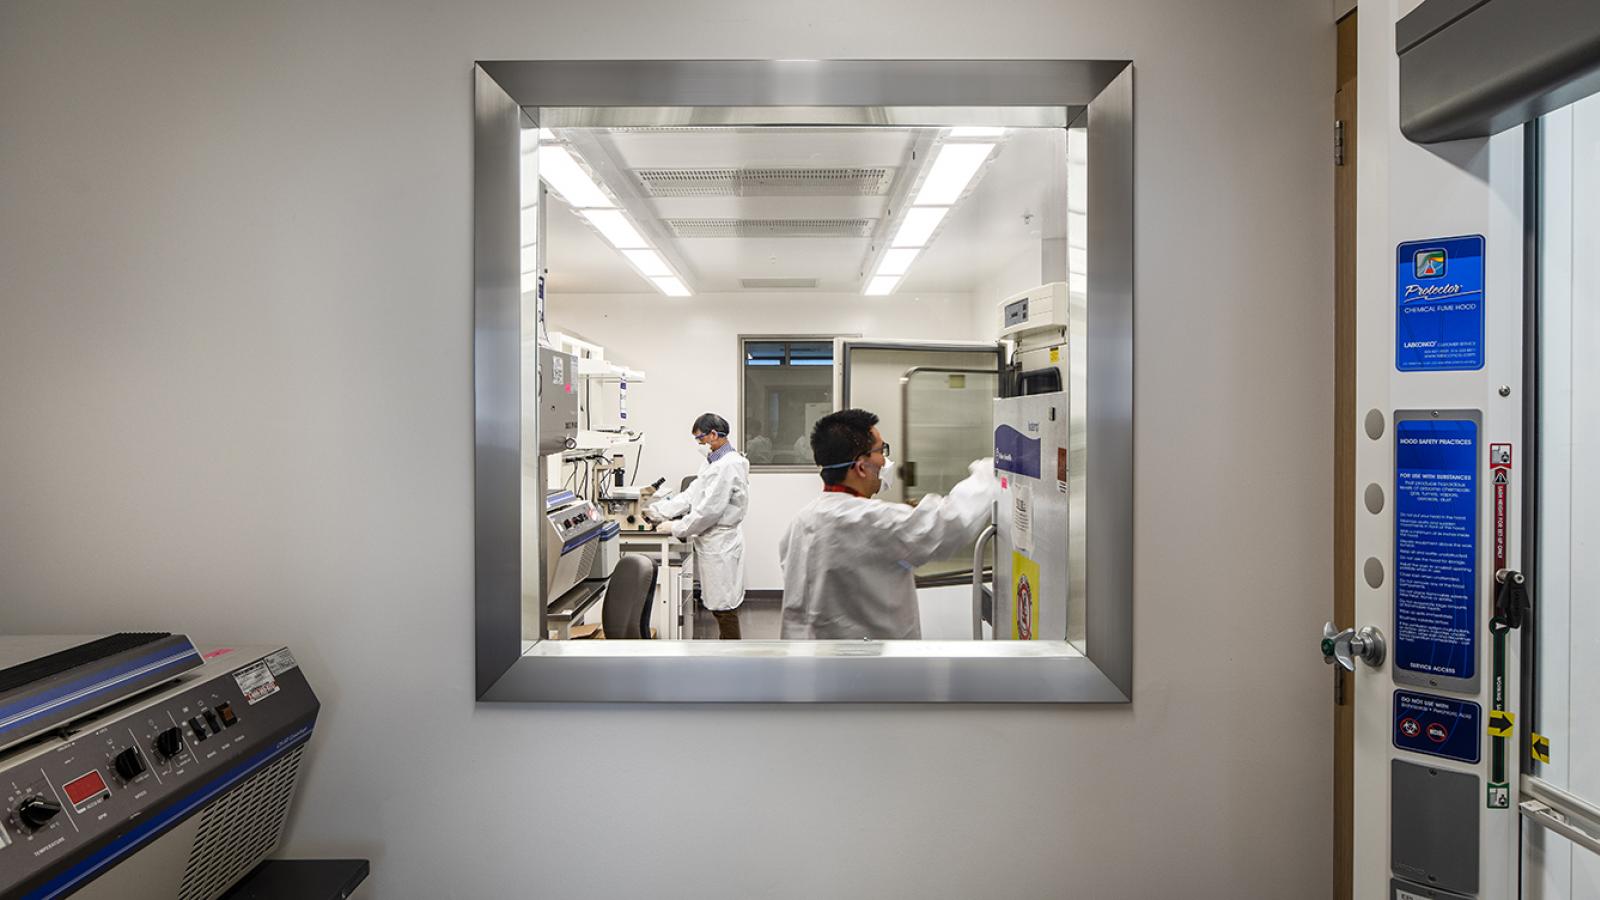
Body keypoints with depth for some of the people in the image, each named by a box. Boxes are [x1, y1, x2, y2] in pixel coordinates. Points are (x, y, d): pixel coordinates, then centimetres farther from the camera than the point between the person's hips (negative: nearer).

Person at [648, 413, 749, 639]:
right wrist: (655, 510, 7)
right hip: (713, 544, 10)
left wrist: (676, 528, -13)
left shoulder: (729, 466, -20)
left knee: (724, 606, 0)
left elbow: (709, 510, -22)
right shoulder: (715, 463, 12)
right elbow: (690, 496, 13)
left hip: (721, 546, -10)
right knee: (719, 604, 18)